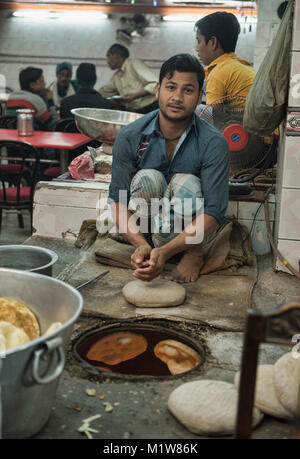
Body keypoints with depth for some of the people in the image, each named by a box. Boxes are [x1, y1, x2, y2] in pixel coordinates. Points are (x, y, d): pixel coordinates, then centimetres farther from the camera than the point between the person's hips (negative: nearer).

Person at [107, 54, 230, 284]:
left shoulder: (213, 143, -21)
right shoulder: (130, 136, -14)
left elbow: (214, 213, -26)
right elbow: (117, 199, -14)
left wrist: (166, 251, -40)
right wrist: (141, 245, -33)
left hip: (189, 229, 0)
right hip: (148, 222, 0)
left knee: (186, 182, -31)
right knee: (147, 178, -28)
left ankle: (195, 251, -9)